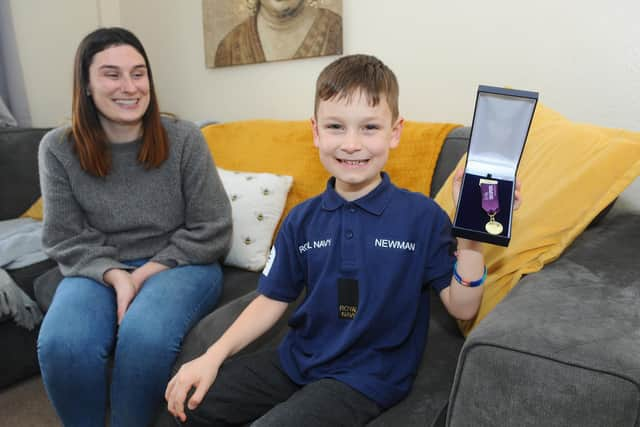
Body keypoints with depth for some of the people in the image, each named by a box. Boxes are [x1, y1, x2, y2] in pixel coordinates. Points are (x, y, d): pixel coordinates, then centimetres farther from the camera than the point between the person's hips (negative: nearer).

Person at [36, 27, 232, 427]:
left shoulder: (184, 138, -7)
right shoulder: (58, 148, -1)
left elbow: (212, 232, -7)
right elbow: (66, 239, 1)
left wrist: (145, 274, -13)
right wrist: (116, 275, -17)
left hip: (179, 265, -1)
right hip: (100, 271, 2)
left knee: (144, 337, -32)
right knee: (61, 344, -27)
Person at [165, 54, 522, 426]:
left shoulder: (422, 215, -10)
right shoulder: (302, 219, 1)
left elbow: (462, 308, -9)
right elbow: (272, 300, 5)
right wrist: (213, 356, -5)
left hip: (370, 374, -4)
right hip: (298, 359, 5)